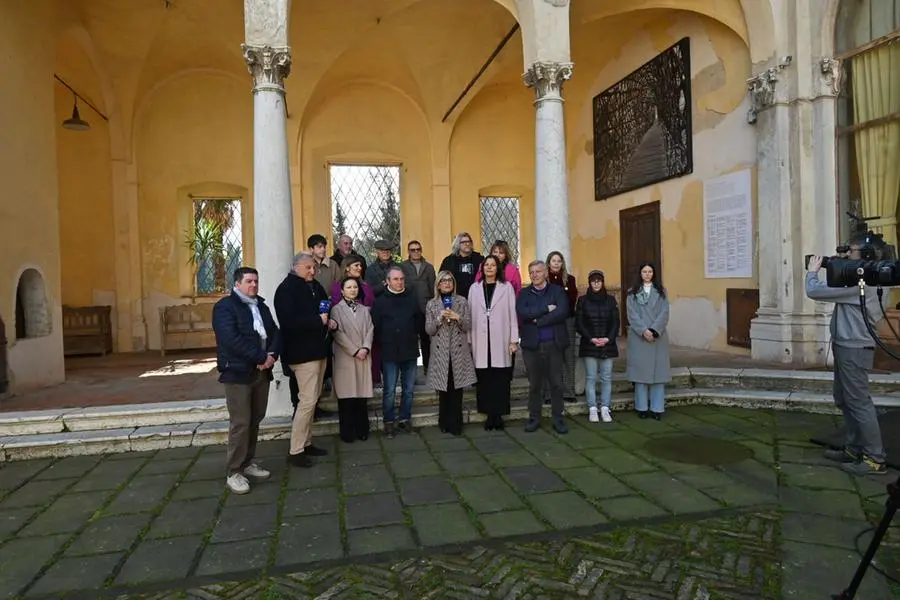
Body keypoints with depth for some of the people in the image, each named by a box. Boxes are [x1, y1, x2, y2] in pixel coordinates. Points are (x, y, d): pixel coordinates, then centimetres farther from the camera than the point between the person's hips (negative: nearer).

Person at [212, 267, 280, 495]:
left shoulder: (261, 305, 16)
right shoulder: (225, 306, -7)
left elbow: (274, 332, 11)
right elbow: (232, 339, -20)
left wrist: (272, 355, -8)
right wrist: (261, 357, -19)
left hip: (262, 371, 7)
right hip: (238, 372, -7)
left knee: (255, 420, 11)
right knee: (240, 423, -6)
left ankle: (248, 462, 25)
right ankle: (234, 473, 4)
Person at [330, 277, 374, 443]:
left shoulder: (364, 309, 14)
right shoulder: (337, 309, 1)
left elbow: (370, 330, 5)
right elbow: (338, 333, -7)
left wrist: (365, 348, -11)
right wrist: (355, 351, -12)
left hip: (364, 357, 3)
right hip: (345, 357, -3)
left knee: (362, 394, 4)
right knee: (347, 395, -1)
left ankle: (362, 430, 14)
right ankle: (347, 432, 8)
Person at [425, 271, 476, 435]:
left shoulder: (462, 302, 5)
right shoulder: (431, 304, 6)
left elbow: (468, 326, 1)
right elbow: (429, 330, 1)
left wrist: (457, 317, -16)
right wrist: (439, 318, -14)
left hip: (459, 351, 0)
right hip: (440, 352, 0)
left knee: (457, 390, 0)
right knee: (443, 390, 4)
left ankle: (455, 425, 8)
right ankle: (444, 423, 17)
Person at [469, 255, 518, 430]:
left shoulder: (507, 287, 3)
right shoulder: (475, 288, 8)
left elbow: (512, 313, 1)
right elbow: (470, 315, 7)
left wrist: (514, 340, -4)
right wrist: (469, 340, 4)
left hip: (501, 341, -1)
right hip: (481, 341, 2)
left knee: (500, 379, 1)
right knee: (484, 379, 3)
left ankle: (498, 414, 10)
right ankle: (489, 414, 12)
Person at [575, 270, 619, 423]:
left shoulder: (610, 300, 8)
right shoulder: (583, 300, 3)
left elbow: (616, 322, 5)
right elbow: (579, 323, -1)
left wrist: (608, 338, -9)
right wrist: (591, 339, -11)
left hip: (608, 345, 2)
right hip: (589, 345, -1)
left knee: (606, 378, 3)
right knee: (591, 378, 0)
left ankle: (605, 408, 10)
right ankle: (592, 409, 7)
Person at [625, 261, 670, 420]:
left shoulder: (660, 291, 10)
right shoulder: (632, 292, 6)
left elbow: (664, 312, 0)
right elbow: (632, 314, -2)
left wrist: (654, 330, -13)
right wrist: (643, 330, -15)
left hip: (658, 337, 1)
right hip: (638, 337, -1)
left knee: (658, 371, 0)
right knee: (640, 370, 0)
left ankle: (657, 408, 5)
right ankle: (642, 407, 6)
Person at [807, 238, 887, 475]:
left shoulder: (857, 283, -20)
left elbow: (814, 292, -18)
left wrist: (812, 271, -2)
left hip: (854, 350, -11)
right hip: (847, 348, 11)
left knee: (859, 403, -6)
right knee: (844, 401, 16)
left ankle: (876, 459, 1)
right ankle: (853, 449, 25)